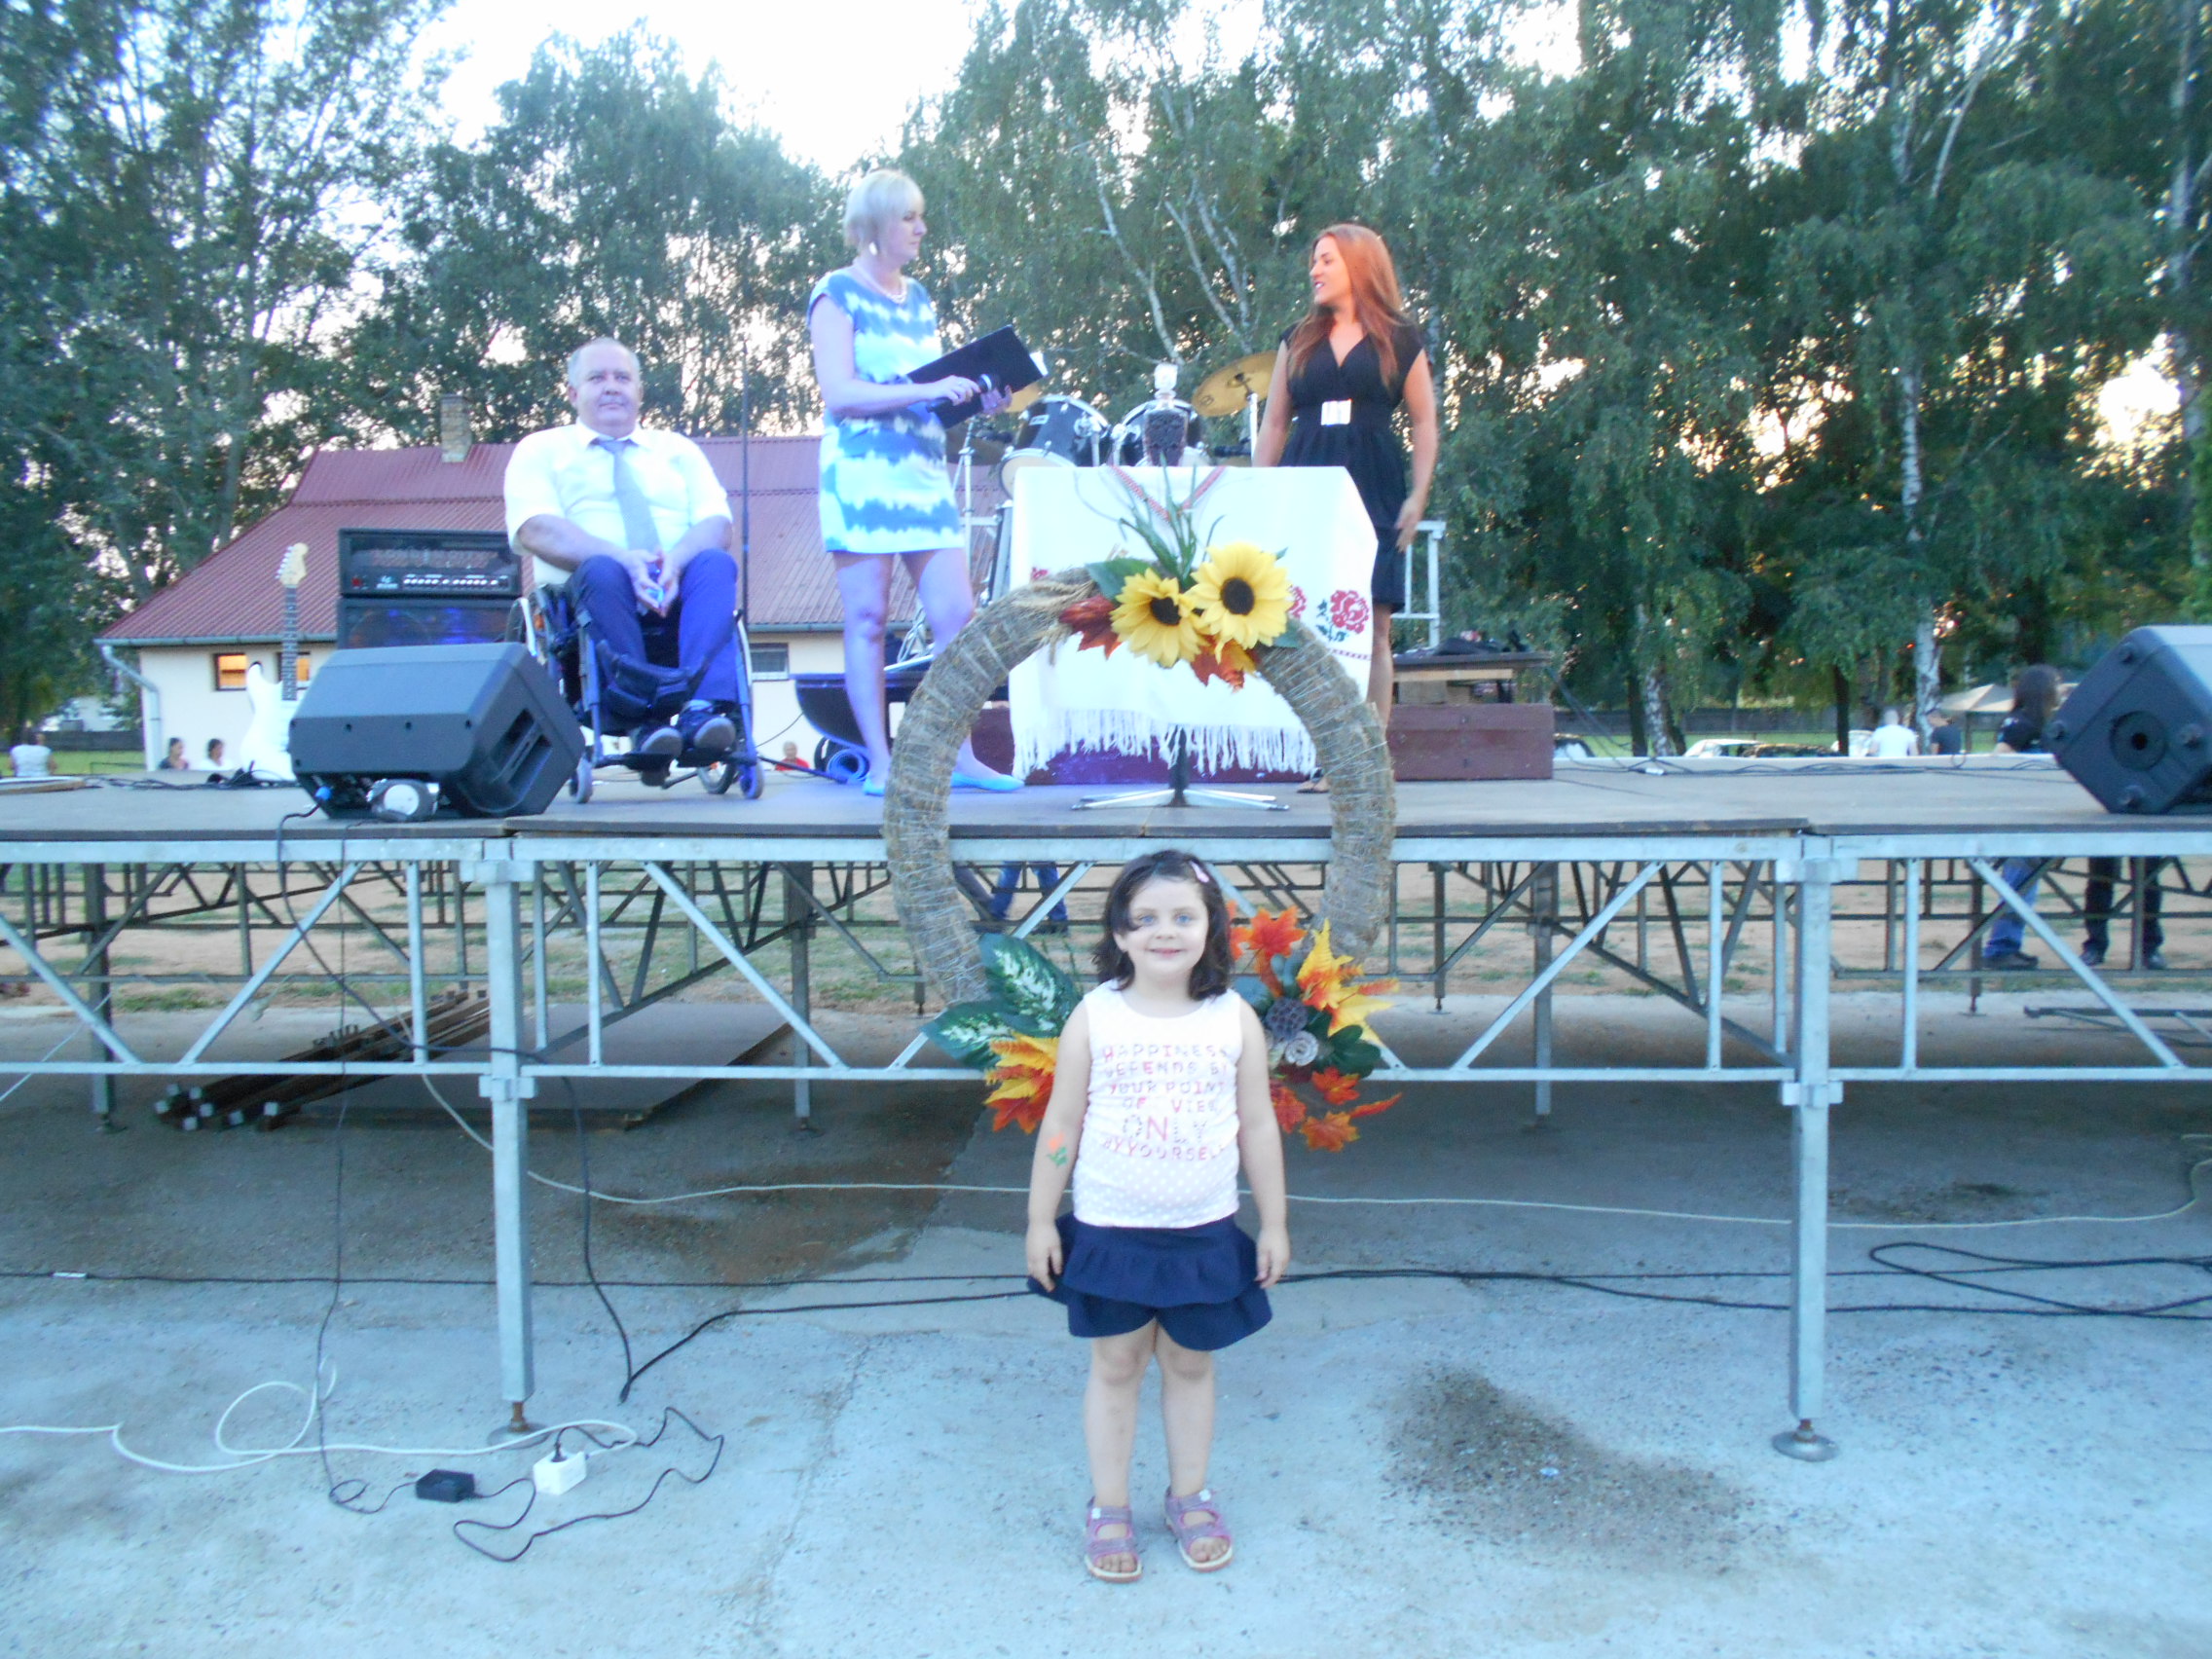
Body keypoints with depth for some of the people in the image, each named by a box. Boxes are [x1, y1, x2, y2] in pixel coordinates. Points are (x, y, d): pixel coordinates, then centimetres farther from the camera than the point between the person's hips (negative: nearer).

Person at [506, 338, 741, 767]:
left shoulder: (677, 449, 24)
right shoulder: (540, 450, 16)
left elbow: (716, 524, 8)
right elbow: (537, 530, -4)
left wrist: (676, 559, -17)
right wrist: (622, 559, -22)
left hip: (680, 600, 2)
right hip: (586, 597, -2)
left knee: (716, 564, -30)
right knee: (601, 571, -36)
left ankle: (705, 707, -47)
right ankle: (644, 719, -43)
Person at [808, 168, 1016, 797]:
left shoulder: (919, 298, 19)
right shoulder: (838, 292, -1)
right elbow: (839, 393, -13)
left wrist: (977, 401, 5)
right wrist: (927, 390, -20)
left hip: (924, 471, 6)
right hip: (860, 471, -6)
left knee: (956, 614, -1)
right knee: (867, 617, -3)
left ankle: (959, 756, 5)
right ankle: (880, 763, 1)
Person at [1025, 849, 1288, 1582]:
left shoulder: (1235, 1018, -5)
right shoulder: (1095, 1017, -8)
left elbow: (1257, 1127, 2)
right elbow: (1061, 1124, -2)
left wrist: (1274, 1222, 4)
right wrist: (1040, 1219, -2)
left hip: (1204, 1232, 1)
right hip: (1109, 1231, -1)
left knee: (1190, 1363, 16)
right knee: (1115, 1365, 12)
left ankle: (1190, 1497, 35)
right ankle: (1109, 1508, 28)